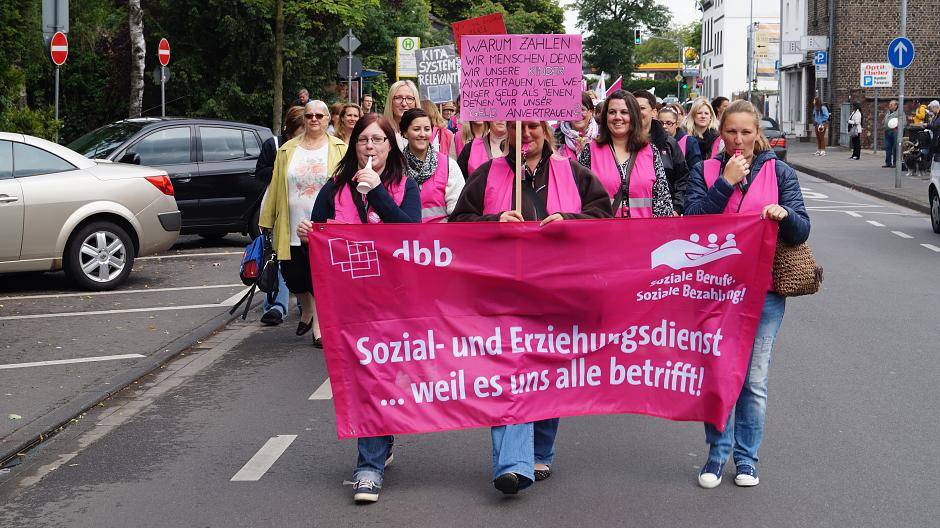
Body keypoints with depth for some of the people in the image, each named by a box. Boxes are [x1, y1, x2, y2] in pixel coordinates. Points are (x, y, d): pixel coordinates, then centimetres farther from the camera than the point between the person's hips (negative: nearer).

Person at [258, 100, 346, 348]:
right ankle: (307, 309, 35)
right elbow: (276, 187, 9)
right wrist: (267, 221, 7)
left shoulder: (340, 149, 3)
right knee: (292, 276, 7)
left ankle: (318, 324, 10)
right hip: (292, 228, 3)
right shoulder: (287, 150, 9)